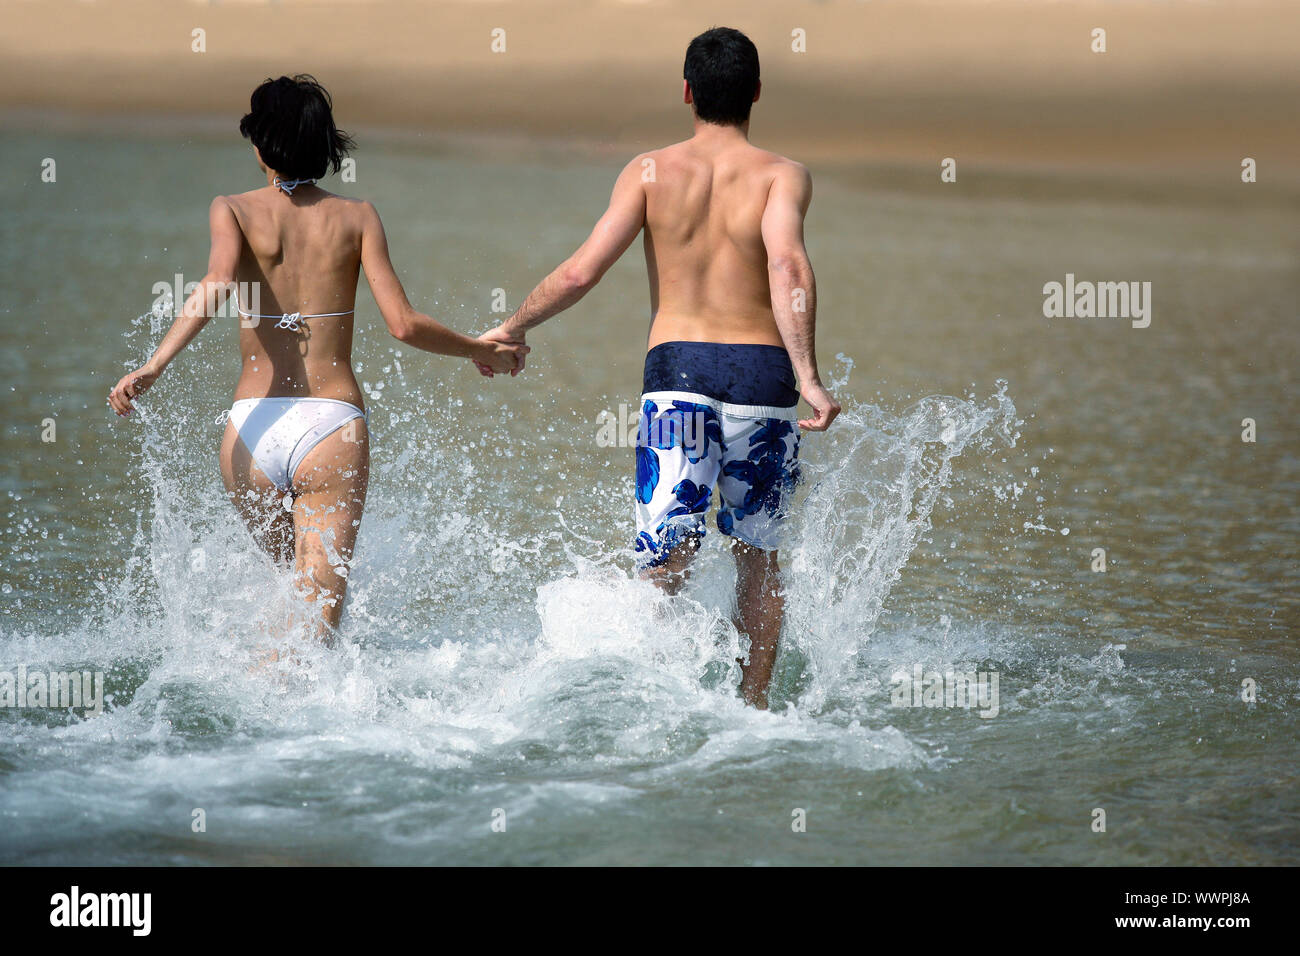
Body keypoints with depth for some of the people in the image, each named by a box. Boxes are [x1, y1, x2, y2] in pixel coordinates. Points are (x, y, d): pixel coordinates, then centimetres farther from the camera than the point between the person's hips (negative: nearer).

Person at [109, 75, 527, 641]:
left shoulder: (233, 211, 4)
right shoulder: (356, 217, 6)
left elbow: (218, 281, -17)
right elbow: (404, 324, -2)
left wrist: (153, 367, -23)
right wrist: (484, 352, 13)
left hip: (253, 429, 1)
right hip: (333, 425, -1)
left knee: (300, 581, 27)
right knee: (316, 617, -7)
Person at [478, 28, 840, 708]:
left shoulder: (651, 172, 7)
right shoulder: (782, 175, 3)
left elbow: (581, 271, -1)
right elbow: (788, 266, -16)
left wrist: (511, 328, 14)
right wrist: (808, 376, -21)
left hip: (676, 371, 0)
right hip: (761, 372, 0)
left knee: (667, 563, -5)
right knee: (759, 557, 20)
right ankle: (754, 707, 20)